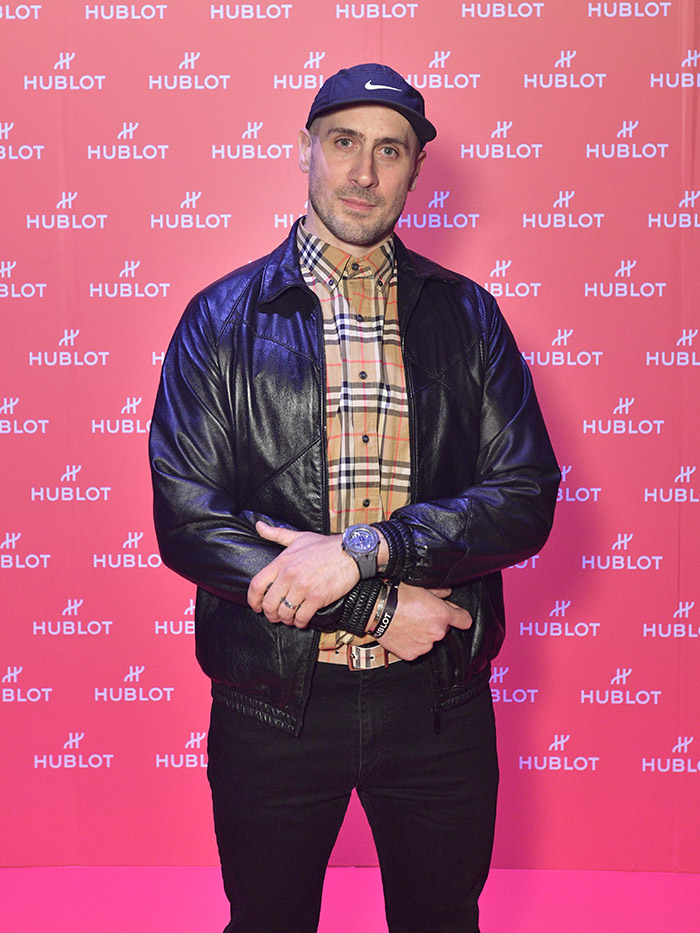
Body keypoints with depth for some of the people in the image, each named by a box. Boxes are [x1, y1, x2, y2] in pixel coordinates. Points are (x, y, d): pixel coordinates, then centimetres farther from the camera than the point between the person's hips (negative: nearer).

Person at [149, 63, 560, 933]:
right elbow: (187, 521, -9)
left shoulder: (467, 315, 3)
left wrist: (364, 549, -19)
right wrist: (378, 609, -15)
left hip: (438, 701, 1)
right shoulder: (222, 318, -1)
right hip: (271, 705, -1)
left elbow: (527, 498, -4)